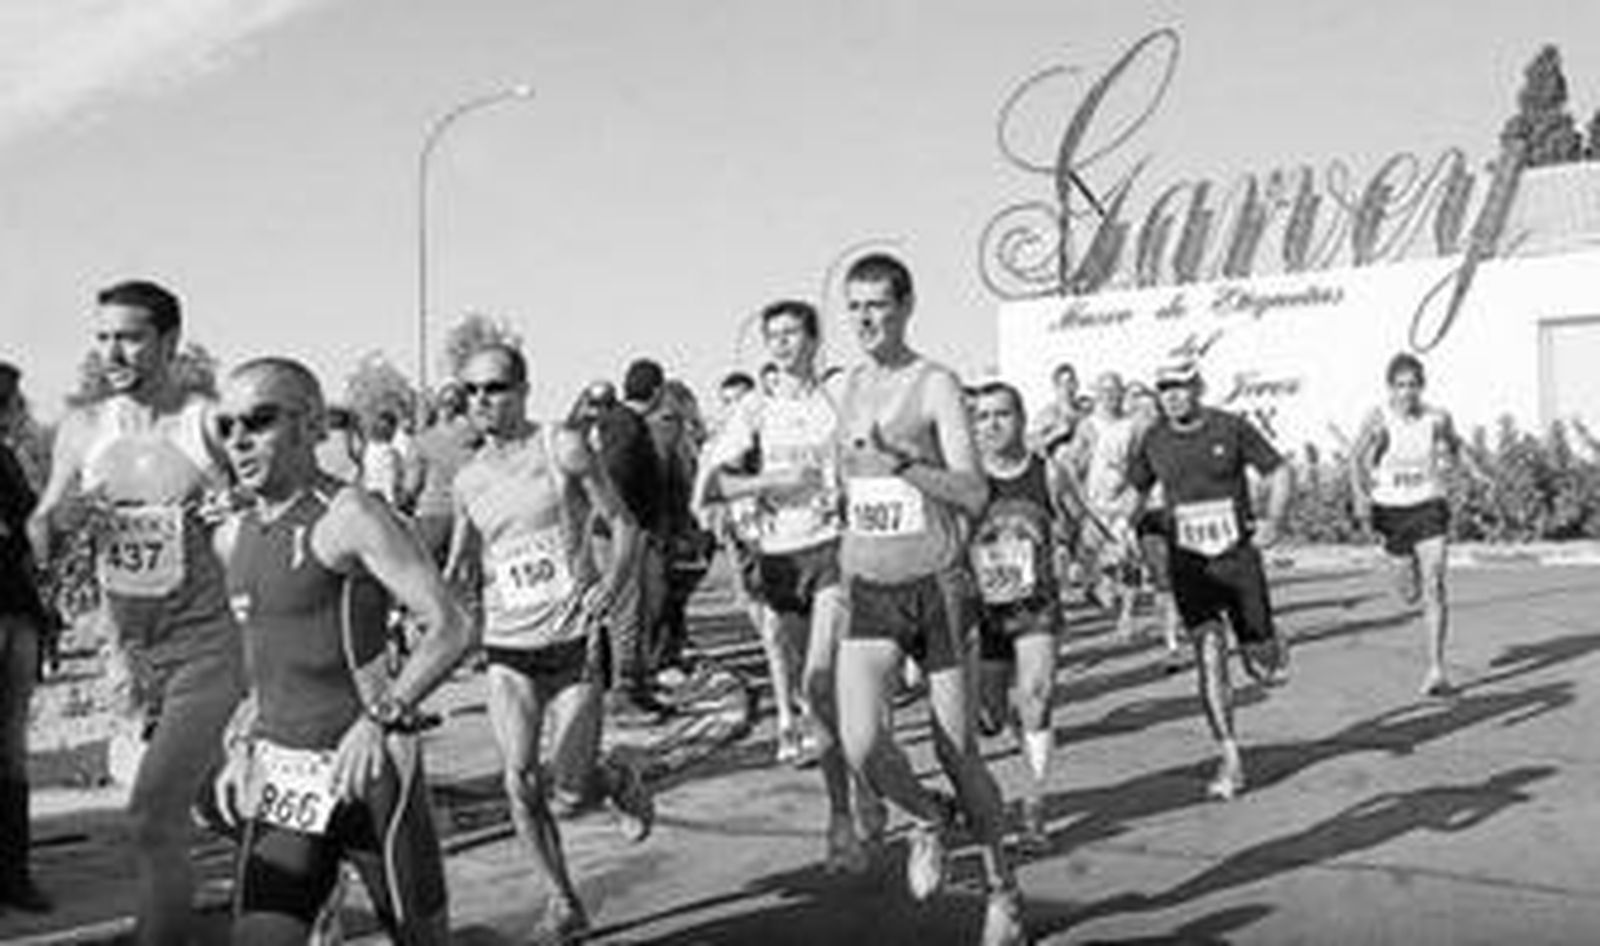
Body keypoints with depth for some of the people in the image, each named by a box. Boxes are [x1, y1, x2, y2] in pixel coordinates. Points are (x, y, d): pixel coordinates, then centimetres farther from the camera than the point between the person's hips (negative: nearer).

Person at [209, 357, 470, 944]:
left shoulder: (348, 516, -12)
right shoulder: (231, 539, 11)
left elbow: (450, 631, -18)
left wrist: (381, 719, -28)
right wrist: (244, 748, 15)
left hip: (367, 769, -6)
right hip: (279, 777, 6)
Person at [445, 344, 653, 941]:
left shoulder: (562, 448, -5)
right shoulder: (468, 480, 7)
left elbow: (623, 526, -2)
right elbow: (458, 568, 18)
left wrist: (609, 586, -18)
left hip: (572, 642, -3)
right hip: (506, 650, 3)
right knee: (521, 783, -4)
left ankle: (620, 783, 35)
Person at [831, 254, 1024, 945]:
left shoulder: (935, 385, -7)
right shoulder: (845, 388, 9)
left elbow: (975, 495, -16)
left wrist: (900, 464, -28)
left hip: (937, 585, -3)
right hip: (869, 592, 4)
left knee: (958, 753, 5)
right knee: (861, 744, -17)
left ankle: (1002, 889, 27)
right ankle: (927, 818, 16)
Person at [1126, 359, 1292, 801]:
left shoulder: (1232, 428, -4)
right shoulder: (1154, 441, 3)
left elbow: (1279, 472, 3)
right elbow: (1137, 492, 16)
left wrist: (1272, 521, -13)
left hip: (1238, 555, -1)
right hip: (1189, 564, 1)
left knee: (1267, 670, 4)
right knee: (1209, 654, -14)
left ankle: (1271, 646, 43)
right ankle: (1230, 760, -6)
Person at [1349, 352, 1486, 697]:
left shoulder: (1437, 417, -4)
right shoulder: (1379, 419, -11)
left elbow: (1455, 445, 16)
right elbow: (1357, 460, -11)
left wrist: (1475, 471, 1)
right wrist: (1360, 496, -27)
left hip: (1430, 505, 0)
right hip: (1392, 510, 0)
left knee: (1434, 586, -14)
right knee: (1411, 594, 12)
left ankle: (1436, 669, -11)